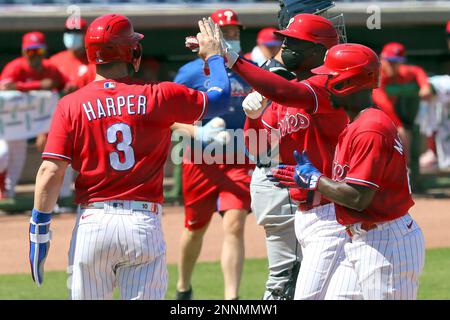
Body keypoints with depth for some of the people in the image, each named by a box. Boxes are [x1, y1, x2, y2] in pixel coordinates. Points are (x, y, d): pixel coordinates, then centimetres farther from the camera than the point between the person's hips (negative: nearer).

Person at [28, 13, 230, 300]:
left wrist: (39, 230, 0)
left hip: (92, 223, 1)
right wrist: (213, 55, 31)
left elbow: (50, 172, -6)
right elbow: (219, 98, 13)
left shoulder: (72, 105, 0)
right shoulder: (159, 97, -1)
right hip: (144, 224, 0)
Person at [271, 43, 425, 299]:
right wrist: (304, 178, 12)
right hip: (361, 242, 11)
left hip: (388, 246, -11)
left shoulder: (370, 130, -18)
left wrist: (313, 179, -8)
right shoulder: (356, 125, 15)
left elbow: (357, 198, -22)